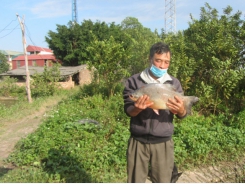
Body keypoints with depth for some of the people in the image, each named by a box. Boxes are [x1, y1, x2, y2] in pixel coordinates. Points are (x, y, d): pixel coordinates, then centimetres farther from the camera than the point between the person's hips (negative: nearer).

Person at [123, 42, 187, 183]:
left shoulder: (174, 83, 2)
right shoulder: (134, 81, -3)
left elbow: (182, 115, 1)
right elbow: (128, 111, -7)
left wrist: (181, 110, -23)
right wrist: (137, 108, -30)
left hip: (163, 142, 1)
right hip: (138, 141, -1)